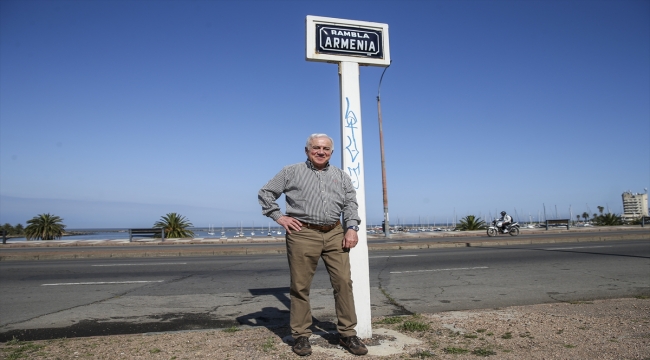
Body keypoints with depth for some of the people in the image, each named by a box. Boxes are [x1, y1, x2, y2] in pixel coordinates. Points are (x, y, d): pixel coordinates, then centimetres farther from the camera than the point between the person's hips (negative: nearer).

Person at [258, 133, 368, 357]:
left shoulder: (341, 176, 15)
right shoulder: (291, 172, 6)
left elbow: (351, 203, 10)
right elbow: (265, 193, 9)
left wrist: (352, 228, -5)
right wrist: (278, 217, 0)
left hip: (335, 234, 3)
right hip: (303, 234, -2)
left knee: (343, 282, 0)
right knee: (300, 286, 3)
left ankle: (348, 334, 13)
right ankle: (301, 335, 17)